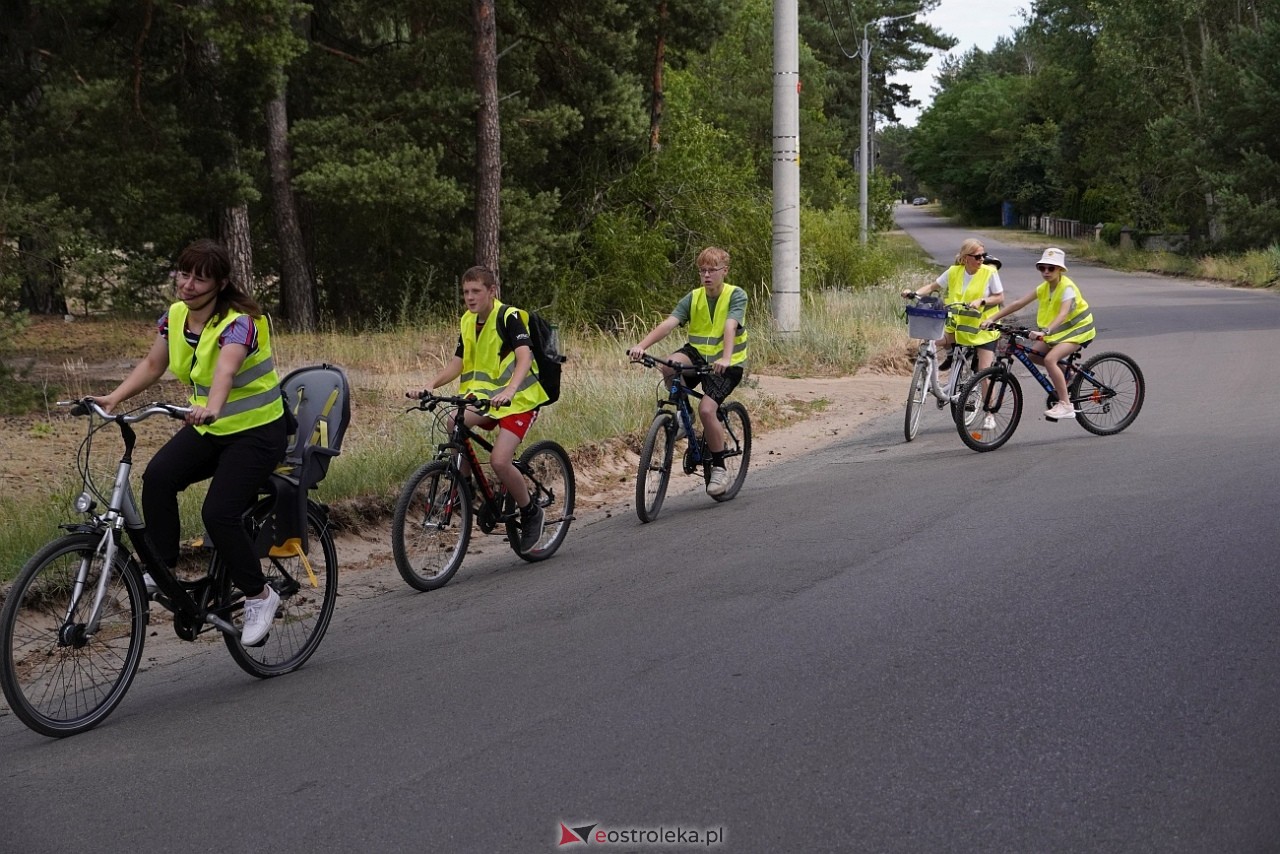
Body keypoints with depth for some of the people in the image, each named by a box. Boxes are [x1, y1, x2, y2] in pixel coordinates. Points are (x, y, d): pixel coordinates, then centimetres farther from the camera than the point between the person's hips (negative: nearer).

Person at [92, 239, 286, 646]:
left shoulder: (238, 323, -24)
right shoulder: (175, 316, -1)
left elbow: (225, 370, -43)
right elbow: (152, 365, 7)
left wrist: (211, 407, -63)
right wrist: (114, 397, -9)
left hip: (256, 432, -6)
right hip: (209, 429, 6)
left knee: (218, 513, -21)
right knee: (158, 476, -22)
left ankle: (259, 596, -1)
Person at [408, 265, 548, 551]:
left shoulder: (509, 317, -16)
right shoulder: (468, 322, 6)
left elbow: (524, 356, -29)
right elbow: (458, 363, 5)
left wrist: (509, 391, -46)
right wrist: (429, 386, -13)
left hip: (519, 398, -7)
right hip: (485, 395, 7)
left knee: (499, 460, -21)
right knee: (454, 425, -21)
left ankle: (531, 513, 2)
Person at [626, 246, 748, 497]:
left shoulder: (736, 296, -10)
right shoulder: (693, 298, -1)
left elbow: (730, 328, -27)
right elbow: (668, 324, -15)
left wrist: (726, 359, -45)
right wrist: (641, 345, -31)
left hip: (726, 364, -4)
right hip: (698, 354, 4)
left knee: (706, 408, -24)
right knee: (670, 364, -30)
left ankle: (719, 468, -5)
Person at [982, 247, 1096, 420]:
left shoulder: (1067, 287, -24)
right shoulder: (1044, 287, -2)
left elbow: (1063, 313, -40)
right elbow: (1019, 303, -6)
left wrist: (1045, 332, -56)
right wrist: (992, 318, -14)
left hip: (1077, 329, -8)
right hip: (1060, 330, 8)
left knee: (1050, 359, -27)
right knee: (1034, 355, -5)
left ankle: (1065, 405, -24)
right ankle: (1064, 375, 19)